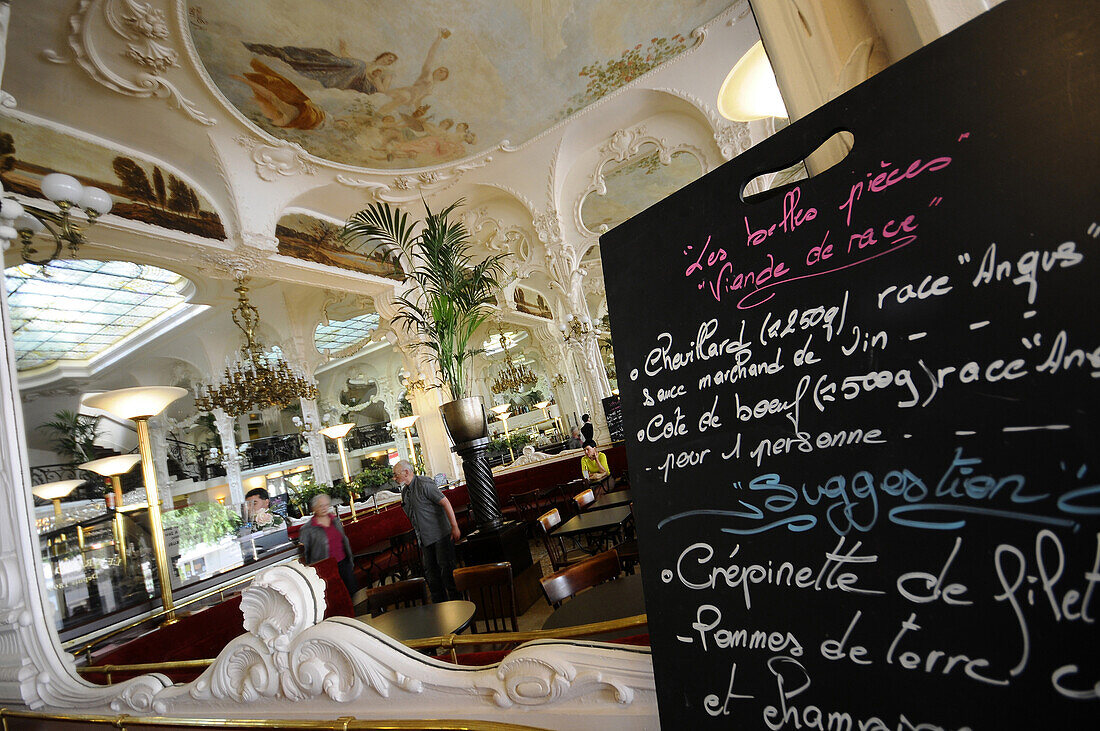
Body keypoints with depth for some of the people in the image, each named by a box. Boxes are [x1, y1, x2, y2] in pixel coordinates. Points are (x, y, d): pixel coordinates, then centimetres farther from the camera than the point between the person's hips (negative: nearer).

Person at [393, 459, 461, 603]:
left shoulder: (424, 484, -17)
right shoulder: (405, 491, 10)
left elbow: (445, 503, -20)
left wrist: (454, 527, -23)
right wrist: (419, 537, 18)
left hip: (441, 534, -8)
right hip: (425, 538, 8)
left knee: (445, 566, -5)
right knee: (430, 570, 10)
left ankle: (455, 600, 8)